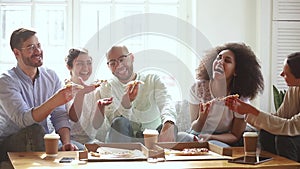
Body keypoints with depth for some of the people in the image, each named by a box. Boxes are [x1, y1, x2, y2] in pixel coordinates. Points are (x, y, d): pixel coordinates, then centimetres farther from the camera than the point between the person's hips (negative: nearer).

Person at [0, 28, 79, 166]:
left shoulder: (51, 77, 7)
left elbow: (60, 116, 3)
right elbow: (24, 119, -26)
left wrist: (66, 142, -16)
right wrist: (55, 101, -41)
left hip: (42, 143, 4)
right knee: (35, 131, -32)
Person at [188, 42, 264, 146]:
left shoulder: (241, 98, -12)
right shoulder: (198, 87, -9)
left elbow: (235, 136, -5)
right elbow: (194, 129, -5)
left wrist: (211, 137, -24)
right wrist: (201, 119, -30)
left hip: (225, 142, -3)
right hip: (198, 138, 3)